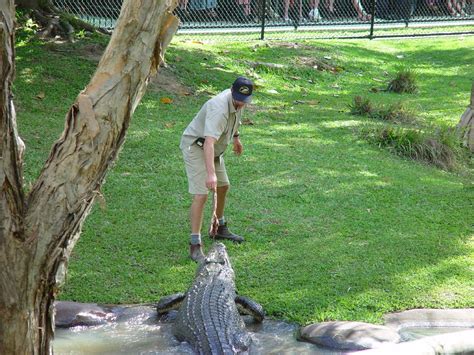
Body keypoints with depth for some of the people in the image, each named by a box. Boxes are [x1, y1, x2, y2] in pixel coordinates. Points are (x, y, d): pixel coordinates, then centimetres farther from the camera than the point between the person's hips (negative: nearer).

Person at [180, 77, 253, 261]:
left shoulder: (237, 102, -7)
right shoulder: (219, 109, -36)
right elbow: (209, 143, -46)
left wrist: (236, 137, 29)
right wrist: (211, 174, -54)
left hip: (215, 149, 9)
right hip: (196, 147, -9)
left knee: (223, 187, 21)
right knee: (201, 195, -17)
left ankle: (220, 228, 41)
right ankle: (195, 244, -15)